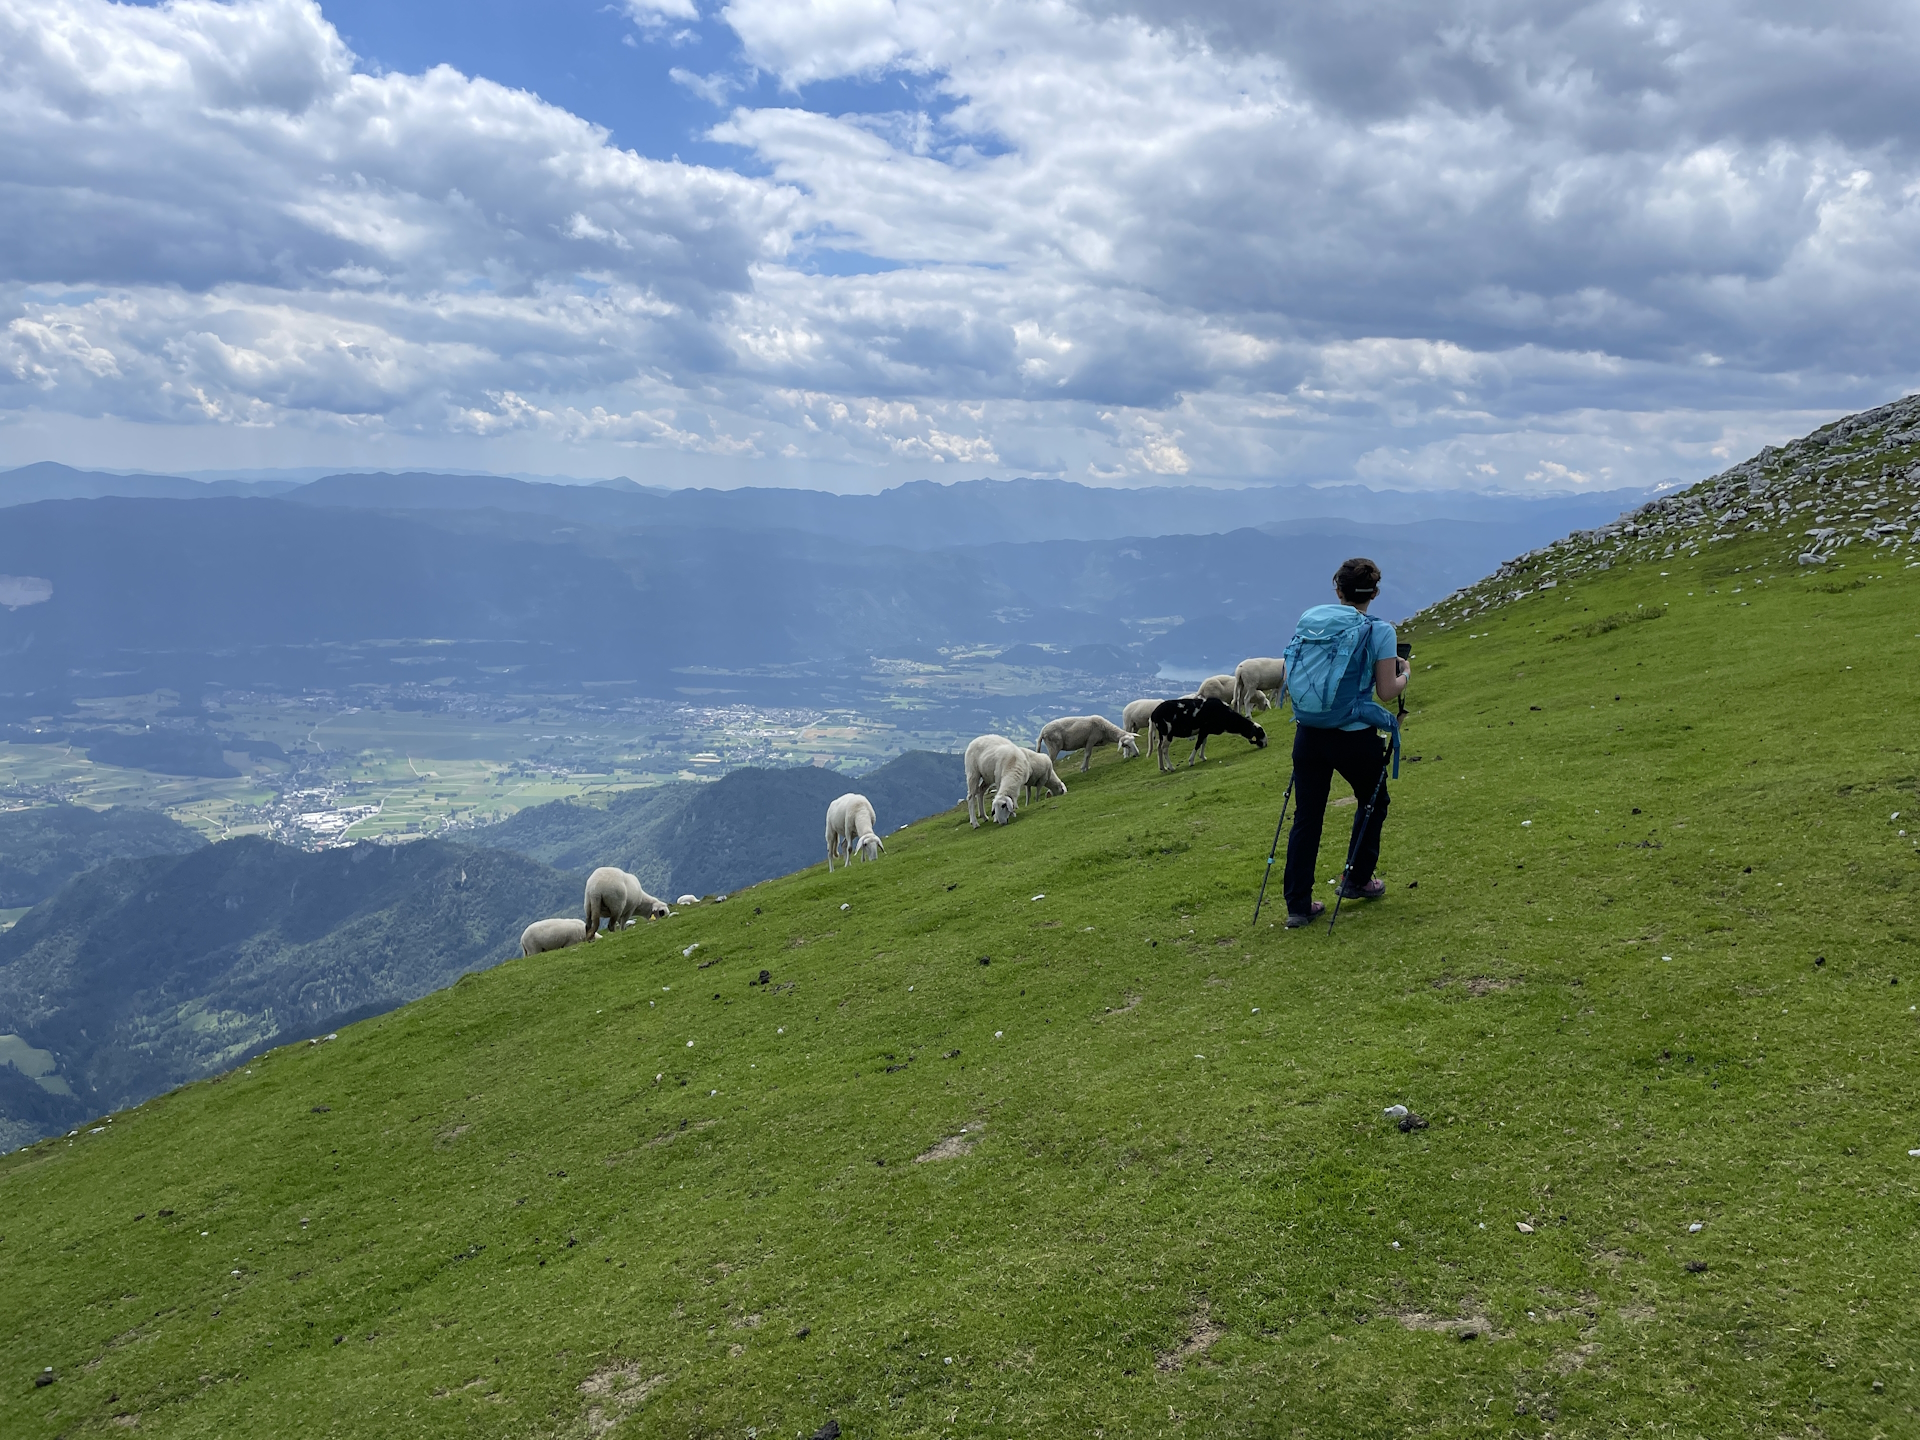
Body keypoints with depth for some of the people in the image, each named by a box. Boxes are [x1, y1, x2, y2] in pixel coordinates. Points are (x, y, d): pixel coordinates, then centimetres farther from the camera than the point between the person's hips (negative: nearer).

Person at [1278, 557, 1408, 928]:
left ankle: (1297, 905, 10)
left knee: (1306, 815, 9)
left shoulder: (1308, 620, 3)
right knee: (1372, 802, 24)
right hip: (1353, 737, -3)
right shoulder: (1378, 631, -8)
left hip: (1309, 733, 3)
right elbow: (1387, 691, -9)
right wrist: (1403, 673, 12)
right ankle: (1358, 880, 34)